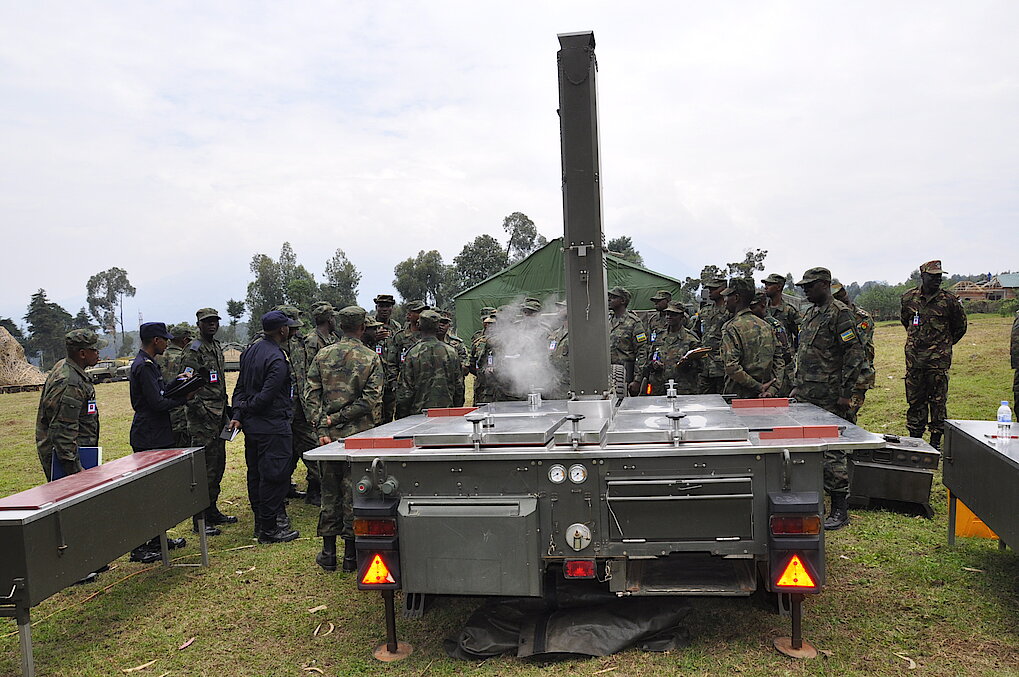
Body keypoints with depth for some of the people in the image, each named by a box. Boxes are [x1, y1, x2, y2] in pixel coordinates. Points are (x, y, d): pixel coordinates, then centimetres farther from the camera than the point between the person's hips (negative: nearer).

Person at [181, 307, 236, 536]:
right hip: (203, 419, -9)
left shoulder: (217, 347, 16)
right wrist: (203, 411, -21)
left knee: (218, 465, 15)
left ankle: (212, 511, 26)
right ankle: (200, 519, 2)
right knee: (205, 468, -6)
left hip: (218, 416, 9)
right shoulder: (193, 351, -12)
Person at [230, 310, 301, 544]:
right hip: (273, 426, -10)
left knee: (256, 473, 17)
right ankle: (269, 529, 4)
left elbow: (240, 387, 10)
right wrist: (244, 409, -5)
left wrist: (238, 414, 3)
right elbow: (266, 396, -21)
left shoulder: (251, 350, 10)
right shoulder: (277, 359, -19)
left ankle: (261, 520, 30)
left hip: (251, 425, 10)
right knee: (274, 476, -2)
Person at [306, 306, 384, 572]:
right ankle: (351, 554, 13)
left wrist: (323, 427, -4)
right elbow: (371, 400, -14)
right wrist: (337, 418, -10)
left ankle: (328, 552, 19)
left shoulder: (322, 355, 3)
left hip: (330, 436, 3)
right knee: (354, 491, 5)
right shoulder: (371, 358, -6)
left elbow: (312, 395, -2)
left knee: (329, 490, 12)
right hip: (359, 434, -3)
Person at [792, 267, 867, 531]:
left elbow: (855, 355, -14)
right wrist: (796, 387, 20)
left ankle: (840, 510, 3)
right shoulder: (810, 314, 17)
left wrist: (846, 392, -16)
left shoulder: (839, 313, -10)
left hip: (828, 397, -9)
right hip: (805, 394, 9)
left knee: (831, 451, -6)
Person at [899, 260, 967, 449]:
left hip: (938, 358, -2)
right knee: (915, 400, 9)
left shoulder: (948, 300, -5)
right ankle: (915, 438, 19)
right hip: (914, 357, 2)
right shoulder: (909, 298, 2)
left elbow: (960, 326, 10)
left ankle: (936, 441, 11)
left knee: (938, 400, 2)